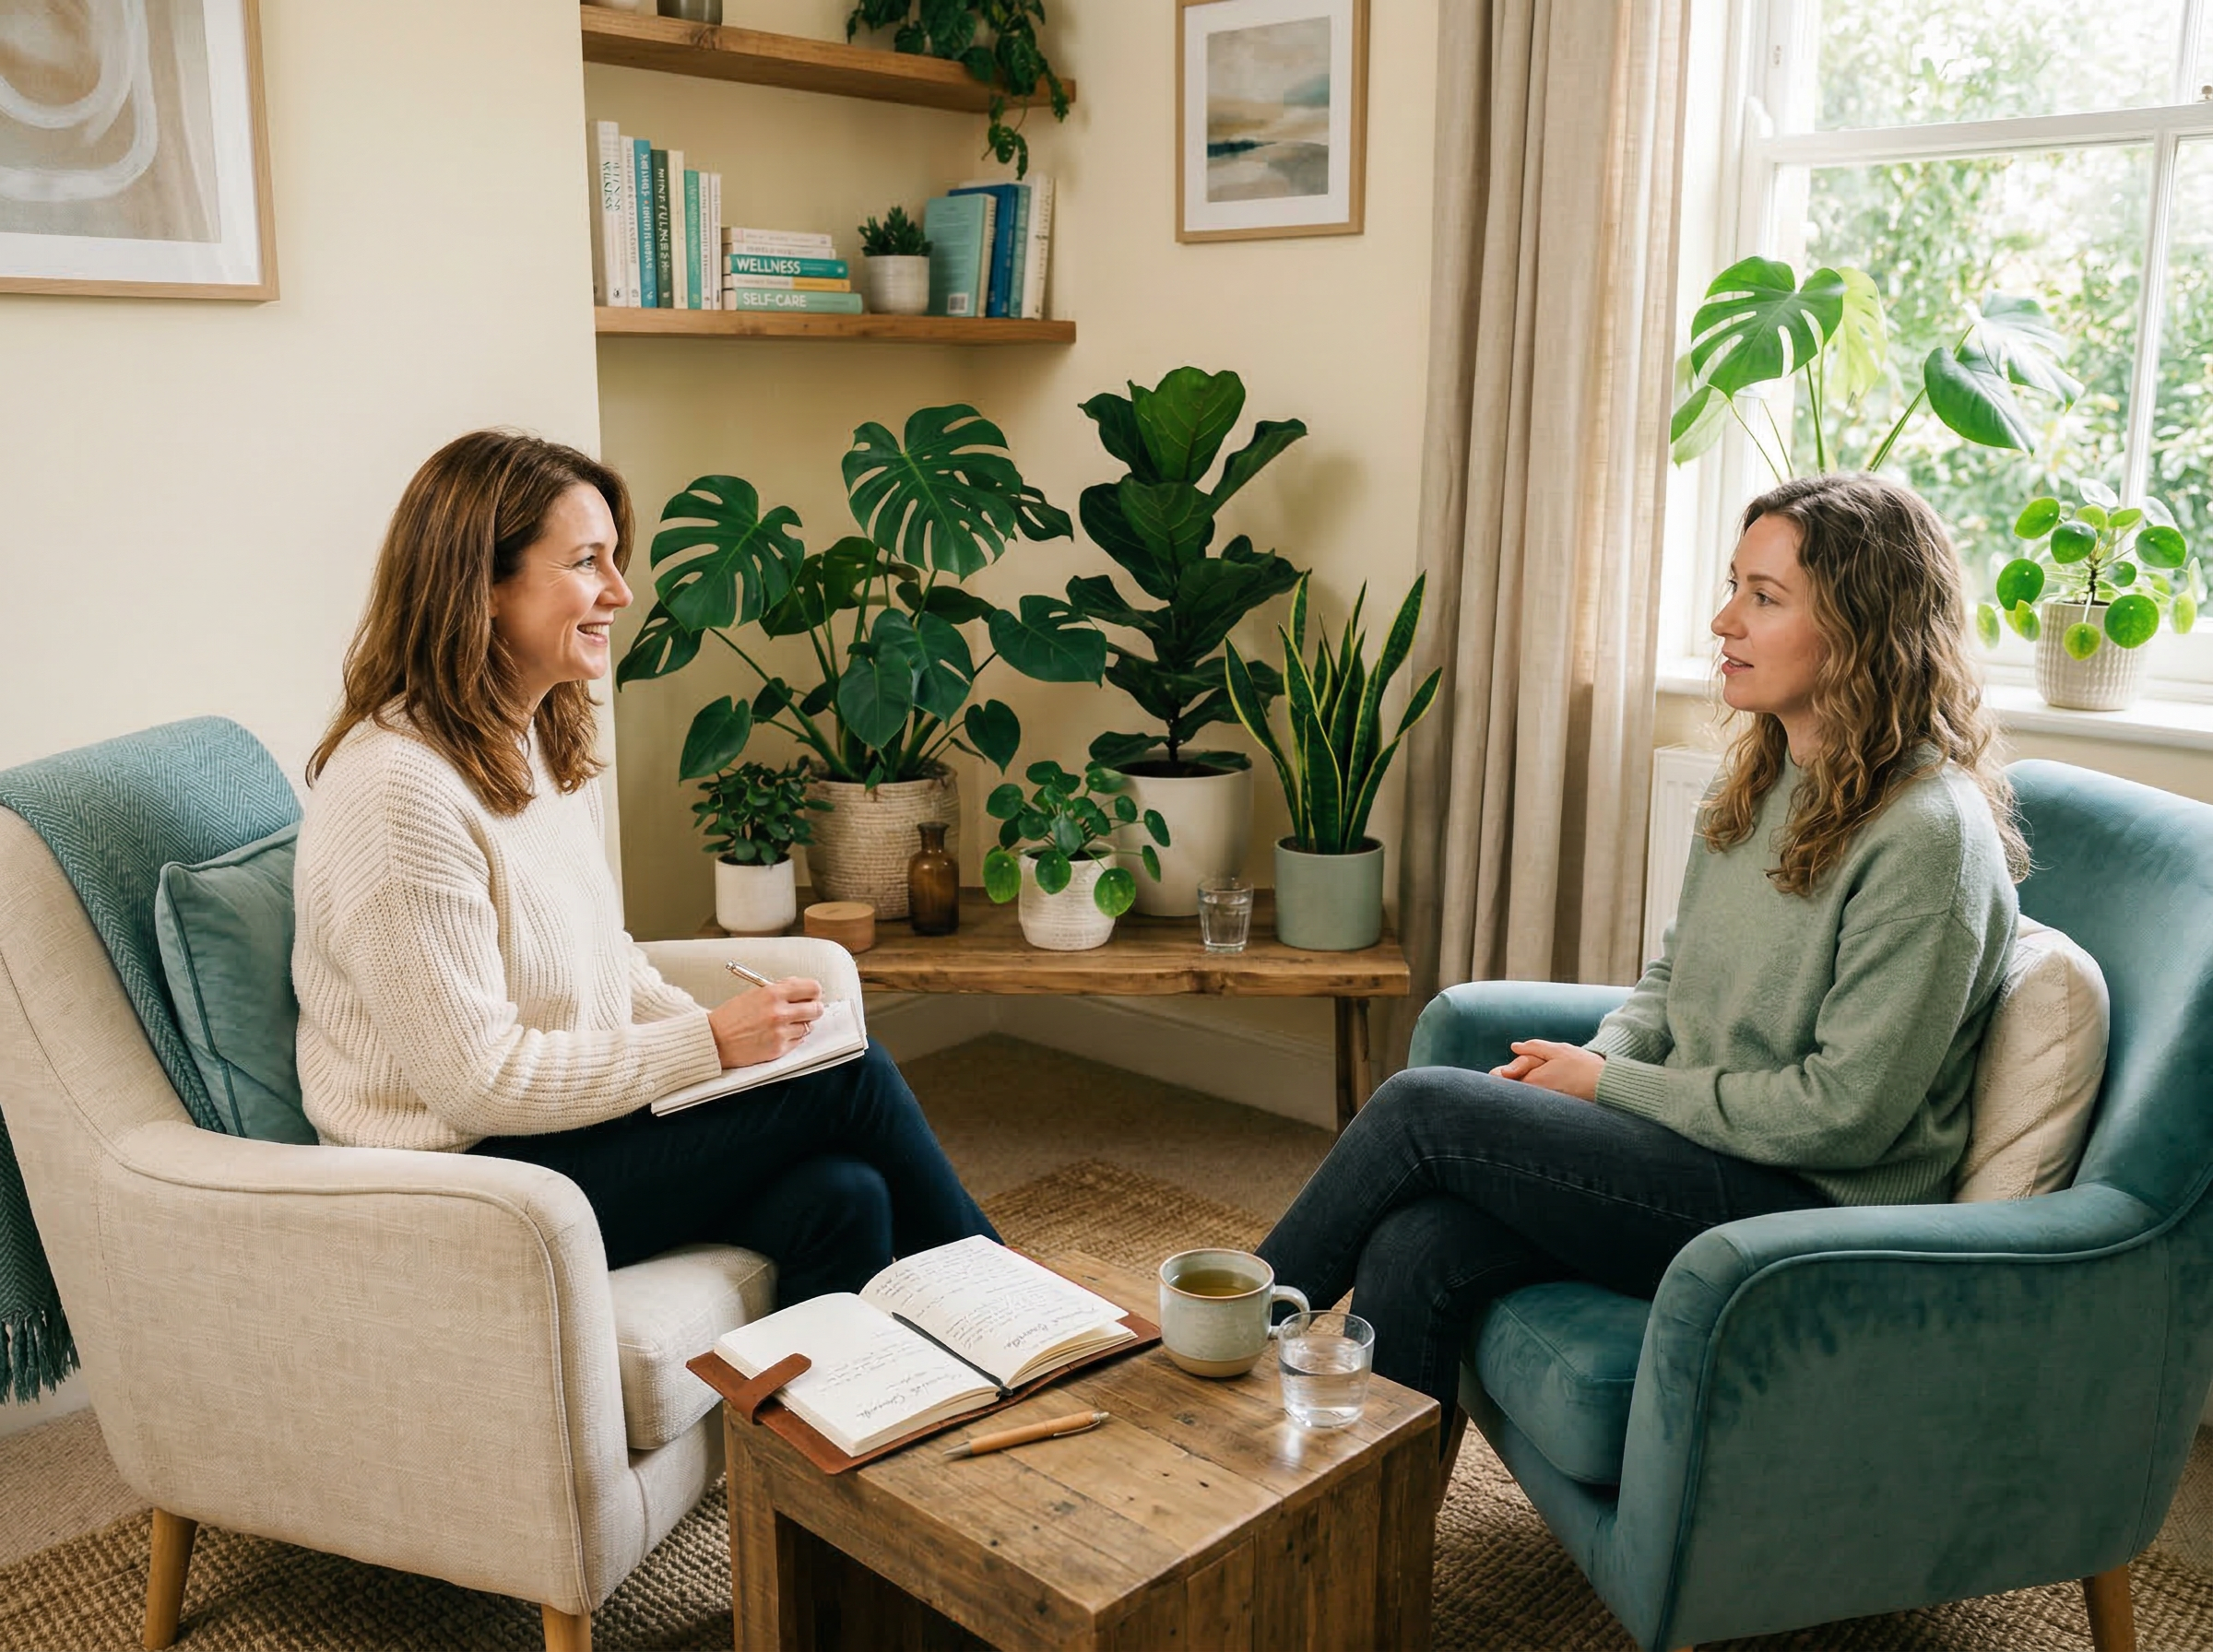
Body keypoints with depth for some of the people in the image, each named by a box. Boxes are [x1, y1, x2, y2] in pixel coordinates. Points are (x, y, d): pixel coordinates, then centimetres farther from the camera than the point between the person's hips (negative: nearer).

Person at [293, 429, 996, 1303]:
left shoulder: (543, 741, 7)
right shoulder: (398, 790, -23)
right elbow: (478, 1081, -22)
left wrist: (735, 1037, -3)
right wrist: (711, 1045, -19)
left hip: (567, 1122, 8)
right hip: (473, 1187, -8)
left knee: (839, 1196, -16)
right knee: (846, 1076, -14)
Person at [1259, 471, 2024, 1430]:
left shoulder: (1930, 836, -18)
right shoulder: (1761, 783, 9)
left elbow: (1845, 1113, -20)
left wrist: (1609, 1086, -13)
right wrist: (1595, 1056, -2)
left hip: (1814, 1205, -7)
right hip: (1699, 1149, 7)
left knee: (1422, 1107, -17)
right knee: (1413, 1252, -18)